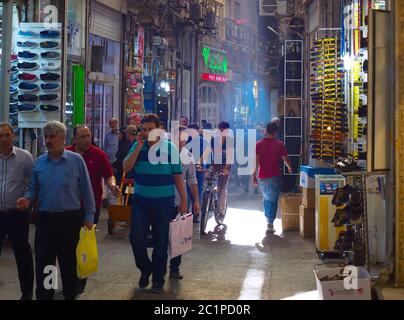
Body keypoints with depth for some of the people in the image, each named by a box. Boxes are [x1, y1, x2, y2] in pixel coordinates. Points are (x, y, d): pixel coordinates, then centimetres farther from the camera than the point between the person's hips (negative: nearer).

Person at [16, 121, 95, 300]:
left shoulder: (76, 160, -5)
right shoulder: (39, 162, 5)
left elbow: (86, 190, -2)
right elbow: (33, 189, 11)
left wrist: (89, 216, -5)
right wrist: (27, 199, -11)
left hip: (70, 219, -2)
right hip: (44, 219, 2)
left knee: (69, 263, 11)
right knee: (43, 264, 5)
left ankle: (71, 295, 27)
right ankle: (43, 297, 16)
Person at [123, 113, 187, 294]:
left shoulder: (170, 148, -2)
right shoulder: (138, 146, 3)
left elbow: (177, 176, 1)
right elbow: (126, 168, -10)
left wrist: (183, 200, 0)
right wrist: (139, 146, -14)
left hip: (164, 202, -1)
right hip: (140, 201, 1)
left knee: (161, 241, 7)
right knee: (136, 238, -1)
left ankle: (158, 279, 22)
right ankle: (145, 269, 26)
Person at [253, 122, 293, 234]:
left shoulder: (259, 144, 0)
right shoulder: (279, 144, -5)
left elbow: (256, 162, -4)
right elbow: (286, 159, 3)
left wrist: (254, 176, 2)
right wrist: (290, 169, 22)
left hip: (262, 177, 3)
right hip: (274, 176, -3)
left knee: (266, 198, 21)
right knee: (273, 200, 2)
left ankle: (268, 219, 30)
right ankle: (270, 224, -3)